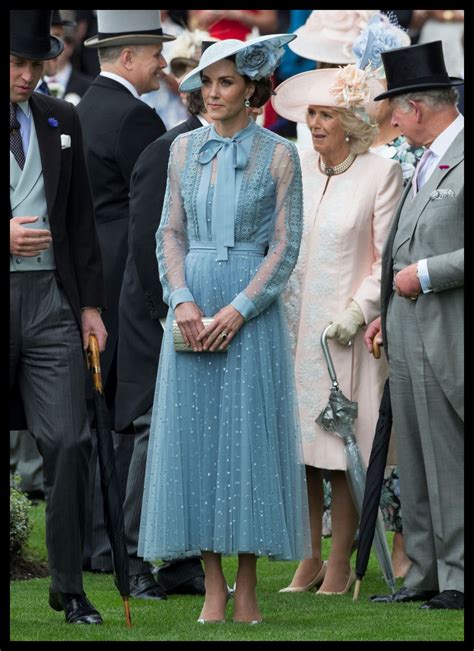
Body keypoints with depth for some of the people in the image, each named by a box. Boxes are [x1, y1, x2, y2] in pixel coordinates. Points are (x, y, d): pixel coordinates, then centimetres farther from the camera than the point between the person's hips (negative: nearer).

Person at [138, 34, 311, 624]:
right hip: (191, 305, 3)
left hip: (252, 306, -3)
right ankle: (213, 588, 4)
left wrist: (239, 309, -13)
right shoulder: (184, 149, 10)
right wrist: (182, 301, -8)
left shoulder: (278, 154, 0)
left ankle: (247, 591, 1)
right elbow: (170, 233, 8)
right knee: (193, 435, 0)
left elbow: (286, 245, -3)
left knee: (249, 434, -4)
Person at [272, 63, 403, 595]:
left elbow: (389, 259, -4)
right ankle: (309, 562, 13)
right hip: (294, 325, 4)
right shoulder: (294, 168, 7)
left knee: (343, 451, -3)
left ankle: (340, 565, 6)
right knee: (299, 448, 4)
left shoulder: (380, 174, -5)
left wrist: (359, 311, -14)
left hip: (346, 331, -4)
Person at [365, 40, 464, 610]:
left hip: (445, 343, -9)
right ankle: (425, 577, 15)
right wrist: (389, 312, 20)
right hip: (409, 340, 10)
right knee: (415, 466, 11)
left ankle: (457, 578, -1)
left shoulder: (463, 159, -13)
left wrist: (425, 275, -16)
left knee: (448, 463, -6)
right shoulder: (427, 162, 18)